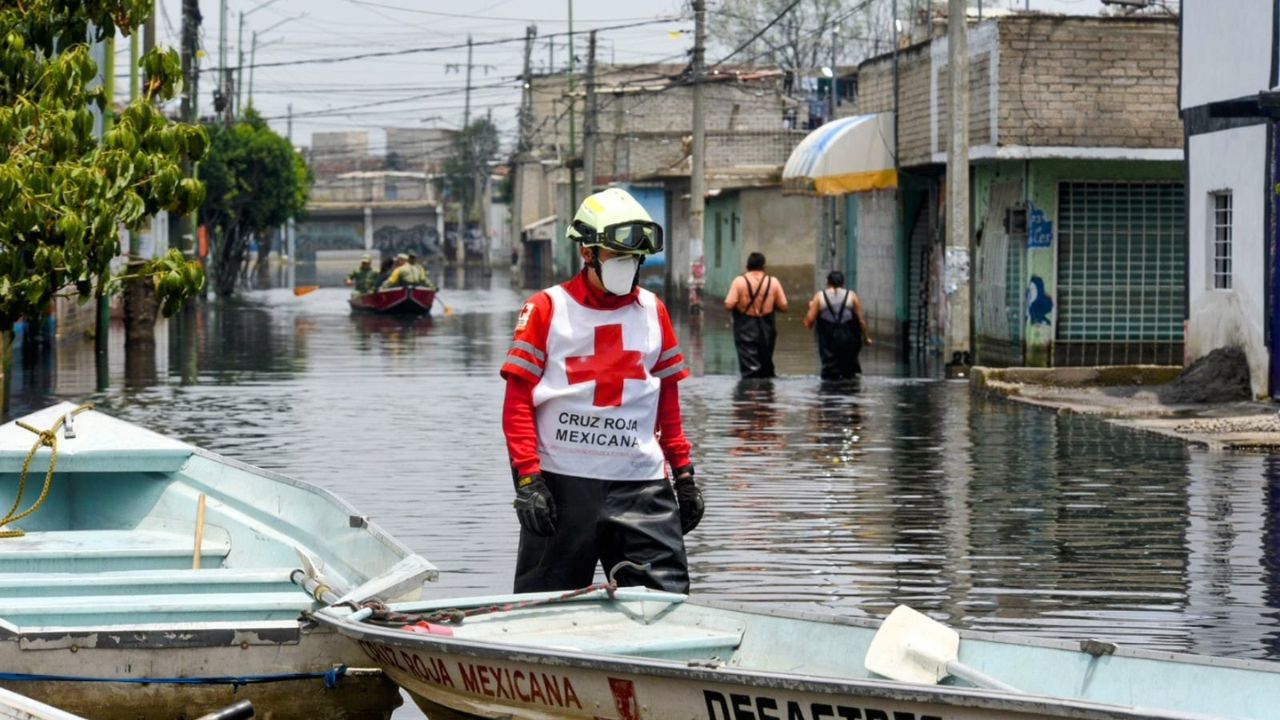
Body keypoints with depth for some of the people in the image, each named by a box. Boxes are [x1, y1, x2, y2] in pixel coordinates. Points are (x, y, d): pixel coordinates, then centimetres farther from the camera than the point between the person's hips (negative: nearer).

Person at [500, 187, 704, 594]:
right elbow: (517, 404, -3)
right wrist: (527, 478, -11)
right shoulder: (546, 310, 0)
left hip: (640, 483, 3)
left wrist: (683, 474, 12)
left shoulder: (652, 312, 12)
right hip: (562, 483, -3)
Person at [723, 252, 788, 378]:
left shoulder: (739, 281, -8)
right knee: (766, 366, 16)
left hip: (745, 328, -2)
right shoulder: (773, 282, -3)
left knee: (749, 366, -4)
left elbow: (728, 305, -12)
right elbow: (783, 306, -1)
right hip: (766, 329, 2)